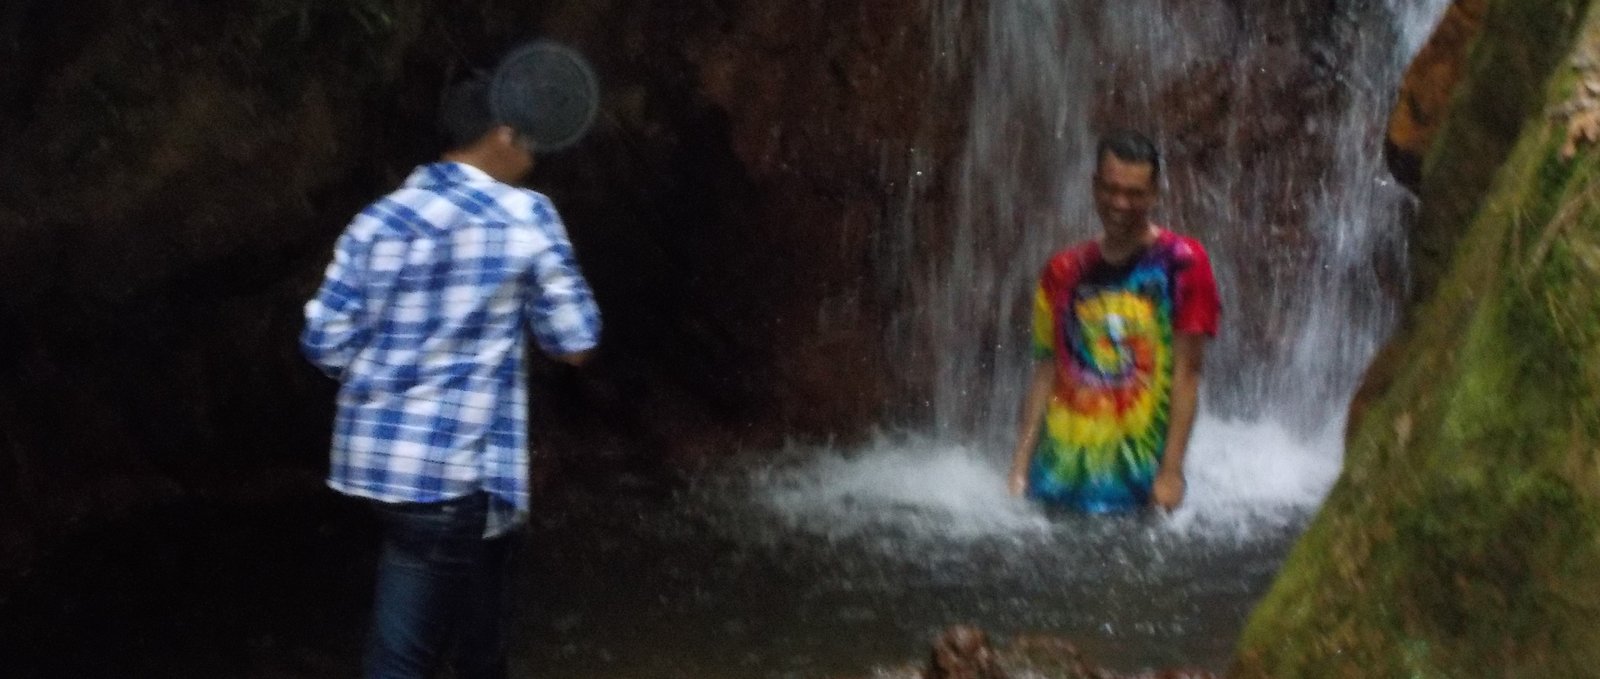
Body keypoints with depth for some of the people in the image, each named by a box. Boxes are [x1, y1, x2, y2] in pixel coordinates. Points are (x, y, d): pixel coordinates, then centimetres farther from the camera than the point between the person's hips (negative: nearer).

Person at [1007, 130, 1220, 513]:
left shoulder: (1181, 263, -1)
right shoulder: (1065, 273, 11)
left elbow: (1186, 371, -6)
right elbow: (1046, 373, 10)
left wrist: (1172, 470, -12)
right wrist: (1020, 469, 4)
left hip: (1138, 470, -4)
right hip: (1060, 468, 4)